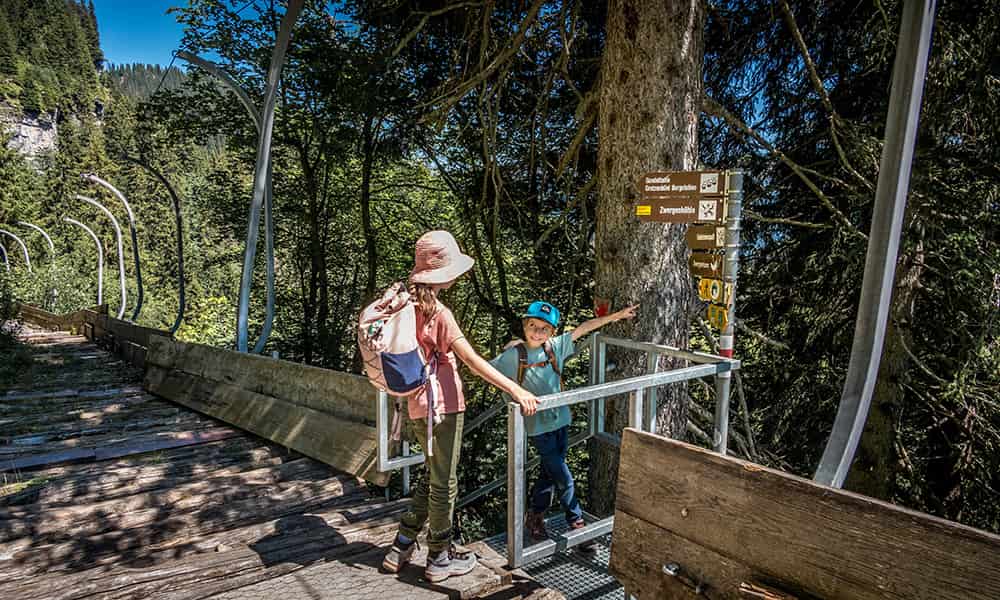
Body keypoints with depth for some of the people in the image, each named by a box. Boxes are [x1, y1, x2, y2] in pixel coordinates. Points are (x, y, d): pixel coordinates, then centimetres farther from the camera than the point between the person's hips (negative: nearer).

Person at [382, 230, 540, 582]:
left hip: (419, 408, 8)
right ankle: (440, 559, 23)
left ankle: (401, 548, 29)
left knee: (433, 478, 23)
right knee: (444, 484, 8)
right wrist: (516, 390, -28)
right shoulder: (439, 314, -19)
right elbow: (473, 361, -26)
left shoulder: (409, 307, 4)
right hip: (443, 408, -8)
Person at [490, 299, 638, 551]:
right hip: (538, 426, -5)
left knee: (550, 473, 17)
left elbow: (583, 328, 3)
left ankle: (535, 517, 35)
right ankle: (577, 522, 18)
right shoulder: (514, 355, -11)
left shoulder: (556, 347, -2)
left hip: (560, 421, 5)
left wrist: (618, 314, 6)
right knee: (564, 478, -1)